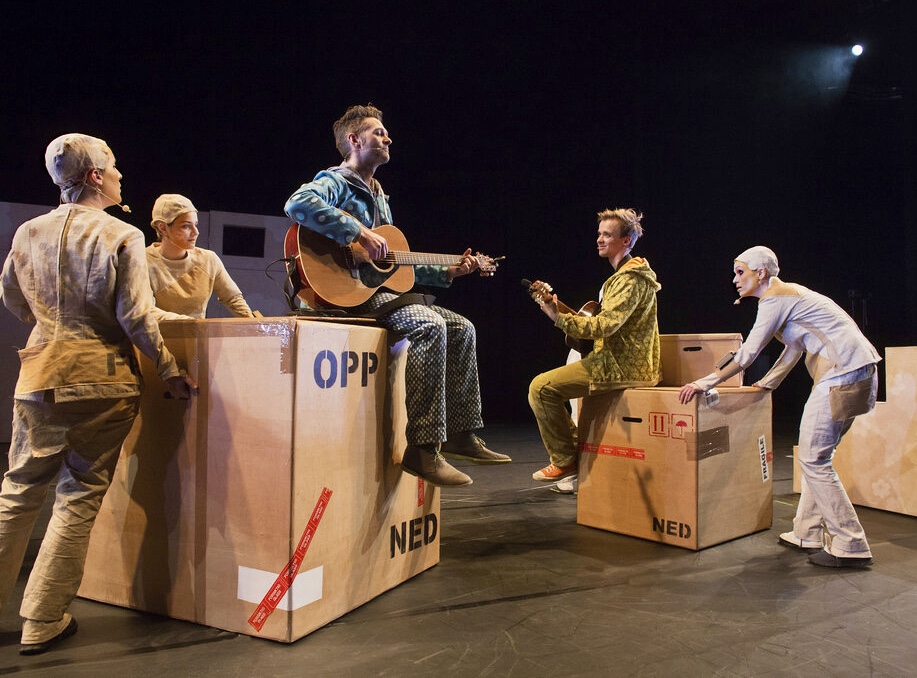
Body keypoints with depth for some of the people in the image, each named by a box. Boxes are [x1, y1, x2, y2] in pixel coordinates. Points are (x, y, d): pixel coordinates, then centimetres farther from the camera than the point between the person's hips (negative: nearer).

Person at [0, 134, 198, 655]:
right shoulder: (122, 236, -9)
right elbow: (135, 316, -12)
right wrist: (171, 371, -4)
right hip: (103, 378, -4)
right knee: (81, 495, 5)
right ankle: (43, 623, 14)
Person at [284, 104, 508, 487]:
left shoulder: (378, 196, 25)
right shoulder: (336, 181, -3)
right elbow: (297, 204, -28)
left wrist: (447, 272, 17)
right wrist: (360, 233, -29)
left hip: (380, 288, 10)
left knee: (461, 328, 3)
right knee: (429, 324, -30)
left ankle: (461, 434, 6)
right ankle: (423, 449, -29)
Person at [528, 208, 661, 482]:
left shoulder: (629, 279, -15)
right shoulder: (629, 273, 19)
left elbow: (604, 326, -26)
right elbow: (610, 324, 20)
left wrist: (558, 318, -22)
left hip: (621, 367, -11)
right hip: (623, 362, 11)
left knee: (542, 387, -16)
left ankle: (565, 461, -4)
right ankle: (575, 448, 28)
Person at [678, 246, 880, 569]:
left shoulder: (775, 298, -9)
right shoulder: (788, 294, 20)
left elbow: (747, 353, -13)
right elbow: (794, 348, 27)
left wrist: (706, 382, -9)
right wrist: (767, 383, 31)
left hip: (843, 374, -10)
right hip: (857, 372, 10)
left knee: (814, 459, -6)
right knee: (815, 455, 13)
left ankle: (850, 546, 0)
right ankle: (808, 533, 21)